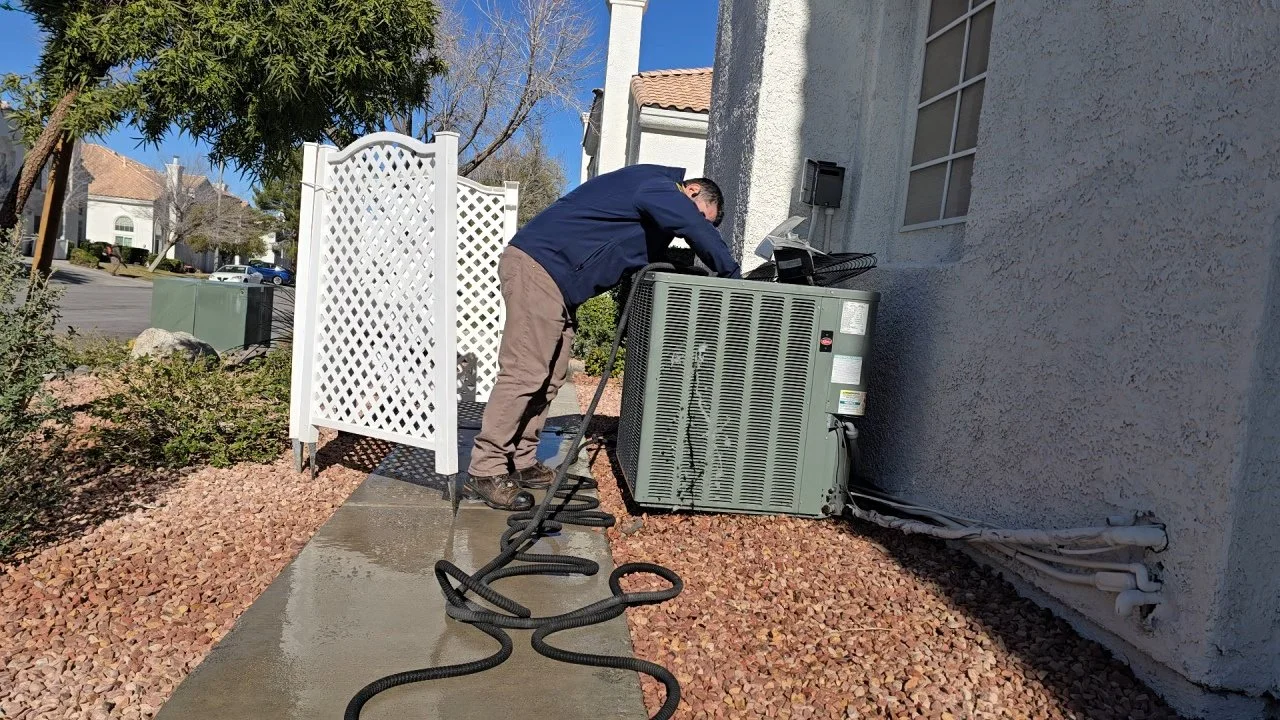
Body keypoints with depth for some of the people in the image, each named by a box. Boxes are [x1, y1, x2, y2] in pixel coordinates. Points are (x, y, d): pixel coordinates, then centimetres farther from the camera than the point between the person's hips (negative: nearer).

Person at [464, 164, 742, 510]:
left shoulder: (655, 197, 21)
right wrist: (732, 276, -7)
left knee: (550, 377, 9)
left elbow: (654, 260, 23)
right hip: (537, 266, -11)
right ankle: (485, 472, -7)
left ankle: (521, 462, 15)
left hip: (556, 280, 11)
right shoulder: (657, 187, -10)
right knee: (524, 373, -12)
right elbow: (700, 233, -20)